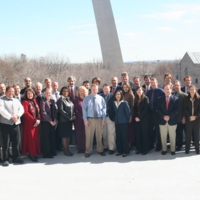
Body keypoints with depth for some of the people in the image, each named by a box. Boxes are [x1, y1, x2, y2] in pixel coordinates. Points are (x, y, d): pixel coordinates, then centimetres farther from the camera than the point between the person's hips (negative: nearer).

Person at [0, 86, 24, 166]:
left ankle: (16, 158, 18)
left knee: (16, 142, 6)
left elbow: (21, 109, 7)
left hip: (16, 124, 5)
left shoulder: (16, 101, 18)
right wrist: (11, 116, -21)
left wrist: (17, 115, -13)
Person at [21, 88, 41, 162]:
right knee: (31, 138, -4)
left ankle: (35, 153, 13)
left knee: (36, 137, 5)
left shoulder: (35, 101, 12)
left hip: (36, 122, 6)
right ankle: (31, 154, 3)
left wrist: (38, 119, -5)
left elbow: (38, 111, 10)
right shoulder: (25, 102, -7)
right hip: (29, 123, -6)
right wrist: (34, 120, -16)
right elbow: (26, 113, -15)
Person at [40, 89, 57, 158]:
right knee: (46, 137, -2)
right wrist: (50, 121, -12)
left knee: (52, 136, 10)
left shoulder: (52, 101, 11)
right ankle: (46, 153, 5)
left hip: (53, 122, 6)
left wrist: (55, 120, -3)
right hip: (45, 121, -6)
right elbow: (43, 112, -12)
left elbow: (55, 110, 10)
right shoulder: (43, 101, -7)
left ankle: (52, 151, 21)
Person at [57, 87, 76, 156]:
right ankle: (66, 150, 5)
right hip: (63, 120, -7)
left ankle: (67, 149, 15)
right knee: (64, 136, -1)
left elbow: (72, 109, 15)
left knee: (69, 135, 8)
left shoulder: (69, 100, 13)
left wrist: (74, 116, -3)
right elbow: (61, 110, -14)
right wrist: (69, 117, -13)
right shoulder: (61, 100, -7)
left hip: (70, 120, 7)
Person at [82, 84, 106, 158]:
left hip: (99, 119, 1)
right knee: (89, 136, 0)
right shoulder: (86, 99, 2)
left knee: (99, 135, 8)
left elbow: (104, 108, 6)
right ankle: (88, 151, 11)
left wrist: (103, 119, 0)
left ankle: (100, 150, 22)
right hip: (90, 119, -1)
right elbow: (84, 109, 0)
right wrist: (85, 120, -7)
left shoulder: (101, 98, 6)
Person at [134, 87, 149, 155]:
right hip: (137, 119, 5)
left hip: (144, 119, -5)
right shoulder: (136, 100, 13)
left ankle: (145, 149, 5)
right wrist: (135, 117, -5)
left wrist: (140, 117, -13)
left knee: (144, 134, -1)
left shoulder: (145, 98, -3)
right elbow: (135, 109, 10)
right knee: (138, 134, 5)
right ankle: (139, 149, 11)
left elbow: (145, 109, -10)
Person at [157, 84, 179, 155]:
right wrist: (163, 116, -13)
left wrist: (169, 116, -15)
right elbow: (158, 109, 1)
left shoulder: (175, 99, 1)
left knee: (172, 136, 6)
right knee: (163, 136, 6)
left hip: (172, 121, -1)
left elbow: (176, 109, -5)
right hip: (162, 121, 1)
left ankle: (173, 150, 16)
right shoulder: (160, 99, 7)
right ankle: (164, 149, 16)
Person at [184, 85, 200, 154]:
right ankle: (187, 149, 7)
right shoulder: (186, 99, 4)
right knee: (188, 134, 2)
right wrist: (190, 116, -12)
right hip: (188, 119, 0)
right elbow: (185, 109, 0)